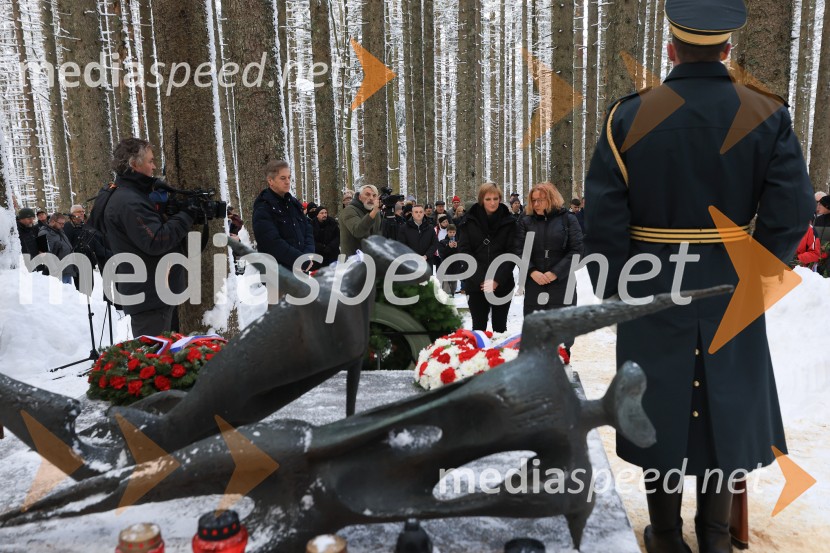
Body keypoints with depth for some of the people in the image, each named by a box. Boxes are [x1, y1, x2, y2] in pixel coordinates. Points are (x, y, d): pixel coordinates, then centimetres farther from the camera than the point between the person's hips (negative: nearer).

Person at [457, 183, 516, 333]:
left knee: (500, 328, 9)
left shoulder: (509, 222, 2)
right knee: (478, 327, 5)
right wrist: (481, 279, -14)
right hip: (476, 285, 0)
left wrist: (497, 279, -14)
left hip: (502, 285, 0)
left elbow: (511, 253, -2)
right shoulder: (469, 222, 1)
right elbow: (464, 252, -4)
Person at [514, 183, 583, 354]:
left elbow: (576, 250, -4)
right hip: (534, 283, 2)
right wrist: (532, 272, -14)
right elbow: (518, 250, 1)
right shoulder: (525, 221, 8)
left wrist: (554, 273, -12)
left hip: (561, 283, -2)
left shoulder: (568, 219, 3)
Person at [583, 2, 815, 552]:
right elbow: (792, 214, -8)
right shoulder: (767, 114, -4)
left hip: (653, 288, -1)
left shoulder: (629, 115, -8)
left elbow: (604, 219, -12)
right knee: (725, 404, 17)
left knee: (660, 406, 12)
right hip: (731, 290, 2)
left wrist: (615, 293, -2)